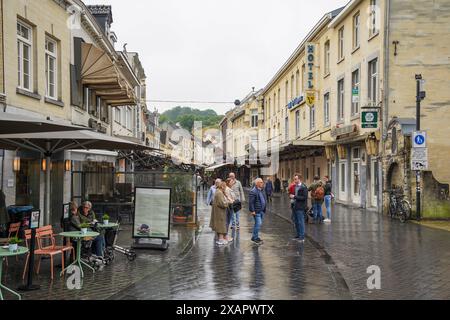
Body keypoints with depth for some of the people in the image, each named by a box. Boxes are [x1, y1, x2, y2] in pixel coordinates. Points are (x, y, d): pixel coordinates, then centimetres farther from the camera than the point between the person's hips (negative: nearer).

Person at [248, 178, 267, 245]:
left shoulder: (262, 190, 14)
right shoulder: (253, 191, -15)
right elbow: (251, 202, -18)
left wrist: (264, 209, 18)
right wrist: (252, 211, -19)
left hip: (262, 211, 9)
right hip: (257, 211, -9)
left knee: (258, 224, 14)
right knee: (258, 224, -11)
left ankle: (254, 237, 24)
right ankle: (255, 237, -2)